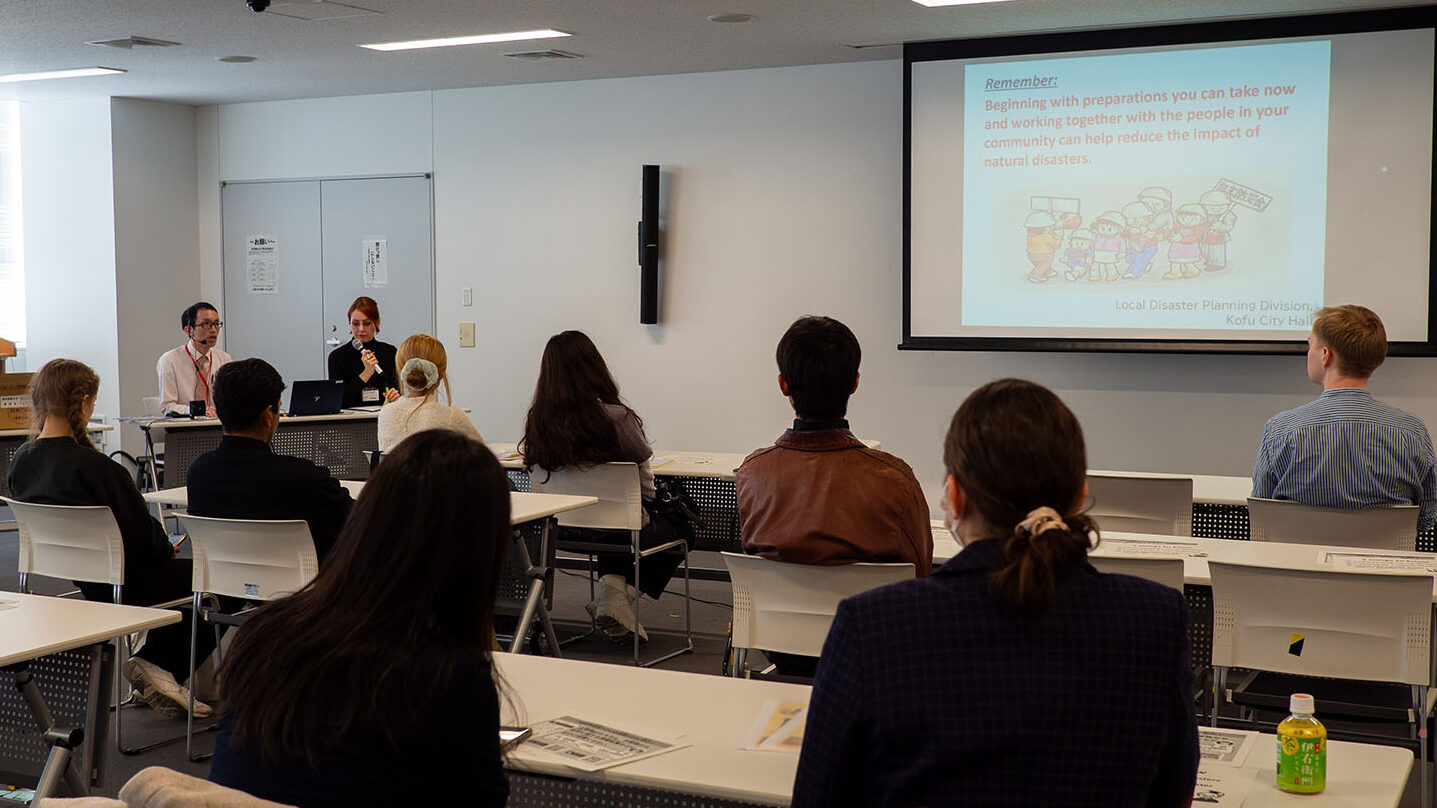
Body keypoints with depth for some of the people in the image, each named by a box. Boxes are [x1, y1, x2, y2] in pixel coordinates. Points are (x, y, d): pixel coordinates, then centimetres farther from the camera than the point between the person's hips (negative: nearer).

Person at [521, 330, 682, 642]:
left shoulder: (538, 421, -12)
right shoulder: (618, 419, -23)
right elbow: (645, 486, -12)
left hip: (564, 530, 5)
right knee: (679, 527, 24)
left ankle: (612, 584, 16)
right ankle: (622, 595, 10)